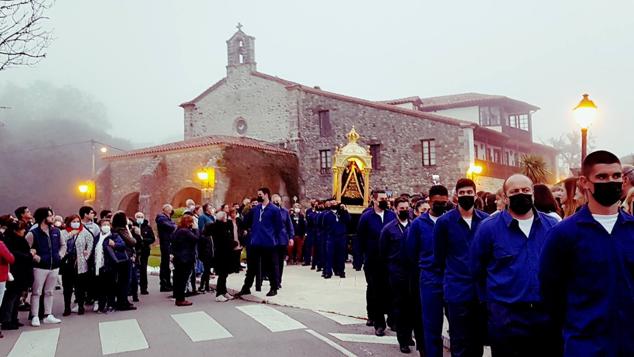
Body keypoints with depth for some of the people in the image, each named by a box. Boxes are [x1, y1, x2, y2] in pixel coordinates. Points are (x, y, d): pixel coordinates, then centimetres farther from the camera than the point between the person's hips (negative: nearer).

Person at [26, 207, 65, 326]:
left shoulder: (56, 232, 8)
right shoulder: (33, 233, -9)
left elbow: (63, 245, 20)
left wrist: (60, 255, 7)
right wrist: (36, 257, -15)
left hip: (54, 267, 5)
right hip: (40, 267, -5)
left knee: (49, 292, 12)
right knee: (36, 292, 0)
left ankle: (48, 315, 18)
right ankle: (35, 316, 6)